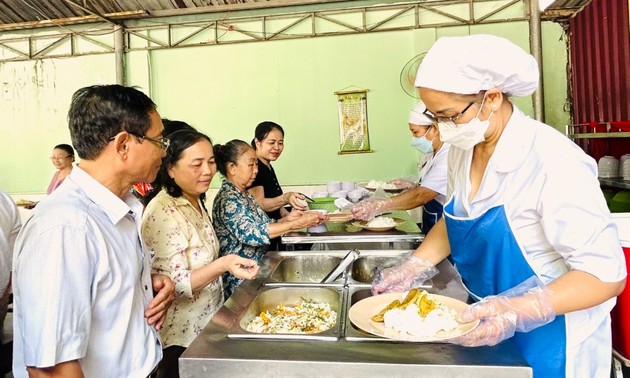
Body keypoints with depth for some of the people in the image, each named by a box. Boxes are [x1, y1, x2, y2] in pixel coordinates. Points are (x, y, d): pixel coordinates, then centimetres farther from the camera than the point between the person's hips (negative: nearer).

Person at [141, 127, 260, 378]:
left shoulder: (196, 201, 1)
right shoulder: (163, 213, -25)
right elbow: (173, 285, -26)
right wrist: (222, 265, -38)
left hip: (208, 324, 9)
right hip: (181, 338, -8)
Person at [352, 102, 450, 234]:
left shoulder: (449, 156, -22)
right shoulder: (431, 153, 8)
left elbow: (421, 196, -29)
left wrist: (378, 206, -32)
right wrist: (409, 187, 0)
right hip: (431, 228, 8)